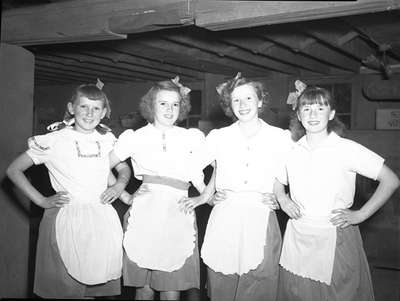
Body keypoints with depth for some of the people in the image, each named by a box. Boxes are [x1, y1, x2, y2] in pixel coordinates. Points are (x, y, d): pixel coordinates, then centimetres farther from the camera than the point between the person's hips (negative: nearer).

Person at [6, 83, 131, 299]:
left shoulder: (108, 140, 8)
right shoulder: (54, 141, -2)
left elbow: (124, 168, 24)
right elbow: (14, 170, 3)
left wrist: (120, 184, 2)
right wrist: (41, 200, -4)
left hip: (101, 220, 3)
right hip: (65, 220, -3)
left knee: (96, 285, 6)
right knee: (65, 289, 0)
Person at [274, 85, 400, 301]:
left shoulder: (348, 149, -8)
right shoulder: (291, 151, 4)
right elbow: (277, 181, 23)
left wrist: (360, 215, -8)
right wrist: (282, 198, 3)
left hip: (335, 240, -3)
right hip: (297, 240, 4)